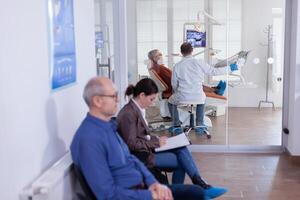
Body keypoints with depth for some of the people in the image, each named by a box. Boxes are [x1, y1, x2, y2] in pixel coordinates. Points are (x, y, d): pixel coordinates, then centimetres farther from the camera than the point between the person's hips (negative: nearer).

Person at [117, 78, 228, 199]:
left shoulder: (137, 109, 9)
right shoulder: (128, 114, -19)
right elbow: (132, 144, -22)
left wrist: (157, 139, 0)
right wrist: (156, 142, -14)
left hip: (146, 149, 8)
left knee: (181, 149, -8)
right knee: (181, 160, -10)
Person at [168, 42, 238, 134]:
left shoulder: (177, 66, -3)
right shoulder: (199, 63, -3)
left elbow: (174, 84, 6)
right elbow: (214, 71, 5)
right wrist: (230, 68, 18)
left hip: (182, 97, -1)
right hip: (198, 97, 1)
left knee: (171, 101, 31)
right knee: (201, 99, 38)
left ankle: (176, 125, 26)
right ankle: (199, 125, 33)